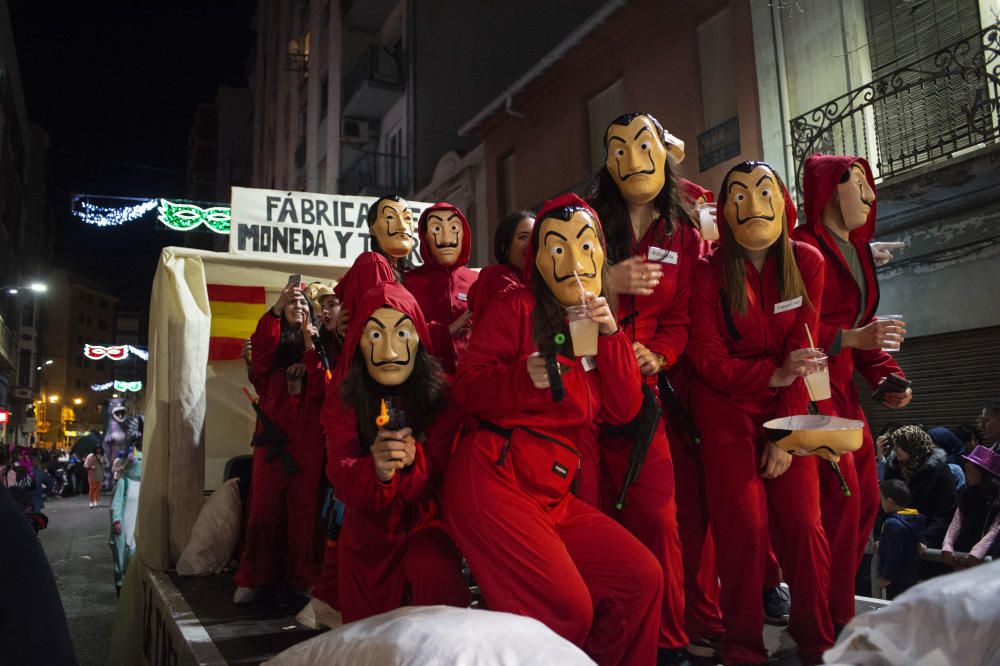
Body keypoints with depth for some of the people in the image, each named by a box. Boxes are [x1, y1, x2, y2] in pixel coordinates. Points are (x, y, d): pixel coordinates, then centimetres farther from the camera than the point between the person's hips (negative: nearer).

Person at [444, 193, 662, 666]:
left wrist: (611, 334, -6)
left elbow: (623, 410, 4)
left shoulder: (596, 326, 16)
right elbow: (467, 387, -7)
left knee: (643, 579, 2)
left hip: (552, 494, 7)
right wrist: (523, 378, -24)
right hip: (493, 479, -7)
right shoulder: (517, 308, -3)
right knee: (566, 609, -17)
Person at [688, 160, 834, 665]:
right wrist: (774, 375, -26)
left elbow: (801, 351, -4)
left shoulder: (806, 262, -3)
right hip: (725, 405, -2)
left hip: (786, 406, 2)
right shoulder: (709, 272, -10)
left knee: (802, 523, -2)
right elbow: (707, 358, -10)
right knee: (744, 526, -5)